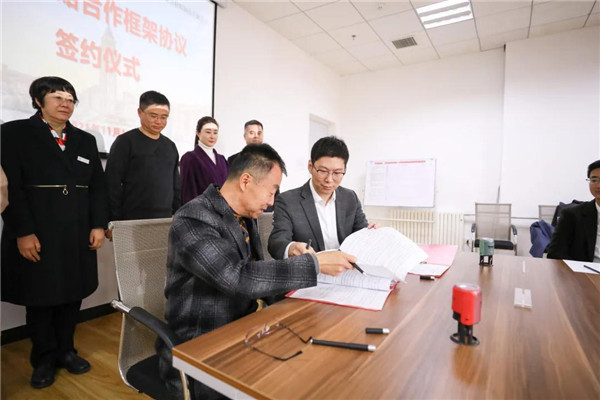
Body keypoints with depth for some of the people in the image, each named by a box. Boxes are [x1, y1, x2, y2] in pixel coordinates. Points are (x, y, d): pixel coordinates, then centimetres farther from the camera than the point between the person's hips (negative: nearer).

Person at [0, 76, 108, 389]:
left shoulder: (85, 140, 13)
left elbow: (98, 186, 9)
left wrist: (98, 225, 1)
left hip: (78, 236, 4)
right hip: (36, 237, -3)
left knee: (72, 296, 12)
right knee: (40, 298, 9)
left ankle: (65, 351, 29)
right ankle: (44, 359, 27)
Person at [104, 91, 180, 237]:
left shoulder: (170, 146, 13)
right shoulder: (125, 142, -1)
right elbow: (113, 185, -5)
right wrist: (113, 223, -9)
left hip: (165, 223, 4)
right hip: (132, 222, -4)